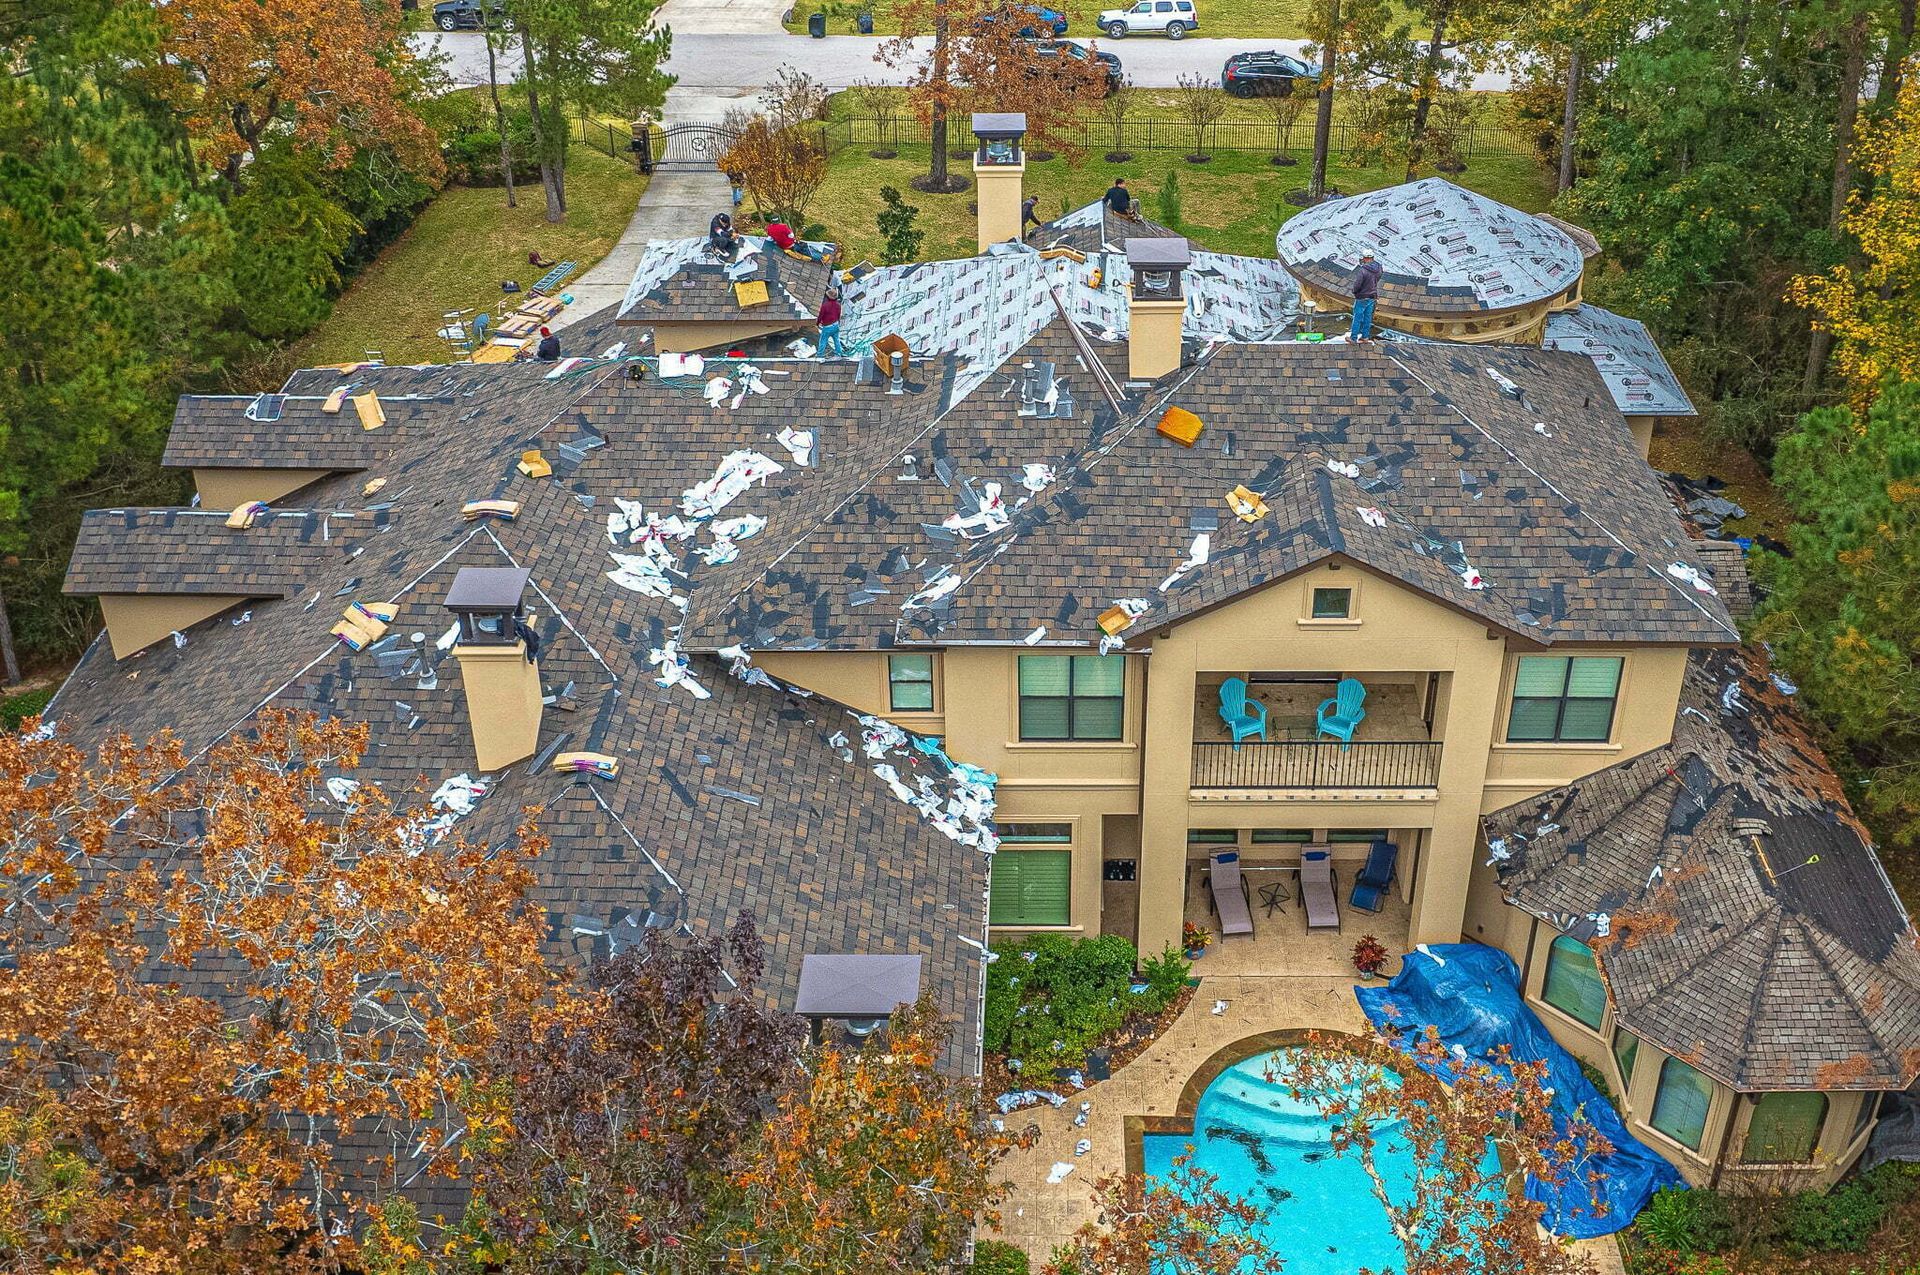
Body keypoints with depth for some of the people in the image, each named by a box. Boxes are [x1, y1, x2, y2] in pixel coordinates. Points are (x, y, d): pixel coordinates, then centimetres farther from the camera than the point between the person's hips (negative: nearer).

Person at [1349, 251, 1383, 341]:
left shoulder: (1362, 270, -27)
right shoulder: (1378, 269, -4)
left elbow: (1357, 285, -23)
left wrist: (1354, 291, -3)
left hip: (1362, 297, -6)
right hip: (1373, 296, 6)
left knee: (1357, 317, 6)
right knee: (1368, 317, 17)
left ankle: (1353, 337, 14)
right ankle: (1365, 336, 25)